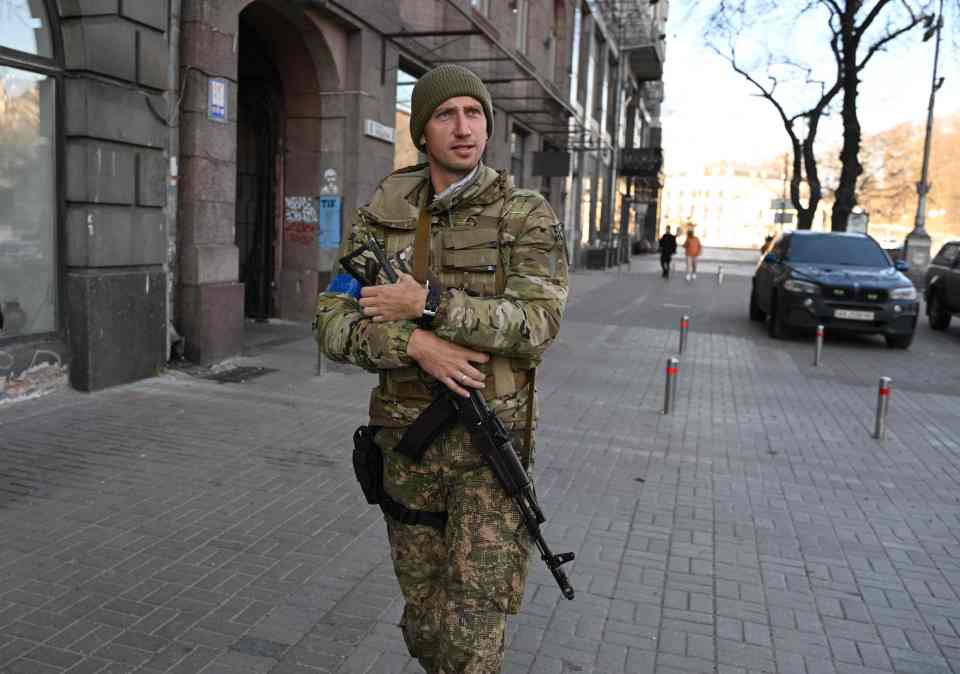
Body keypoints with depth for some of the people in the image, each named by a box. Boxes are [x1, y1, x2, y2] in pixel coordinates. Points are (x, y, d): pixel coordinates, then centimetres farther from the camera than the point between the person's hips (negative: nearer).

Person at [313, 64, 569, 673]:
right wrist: (414, 343, -20)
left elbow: (537, 324, -18)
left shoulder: (527, 217, -4)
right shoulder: (381, 219, 4)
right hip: (406, 444, 3)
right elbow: (334, 323, -2)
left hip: (489, 446, -3)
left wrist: (428, 304, -21)